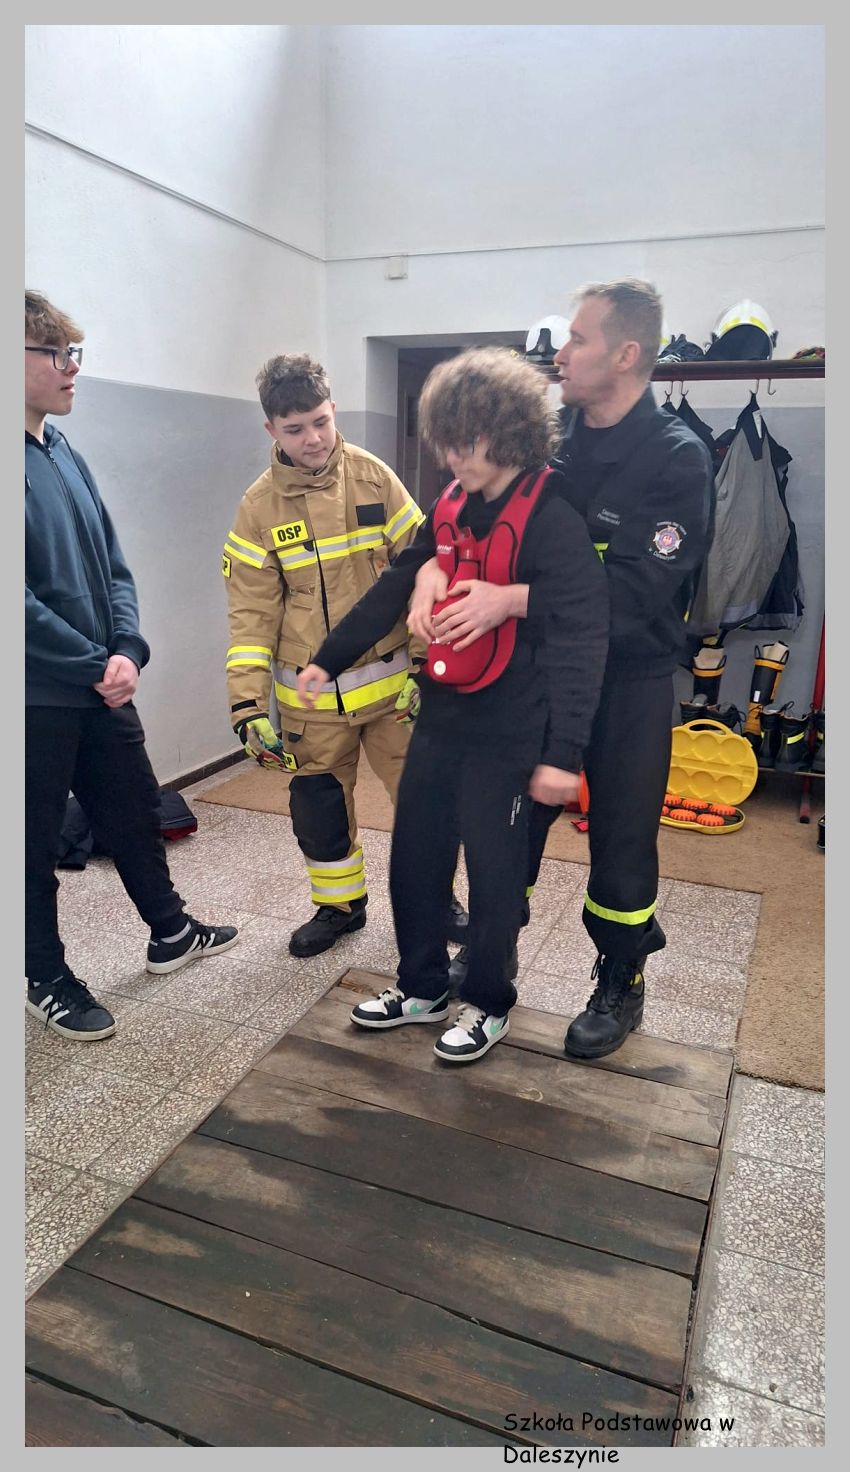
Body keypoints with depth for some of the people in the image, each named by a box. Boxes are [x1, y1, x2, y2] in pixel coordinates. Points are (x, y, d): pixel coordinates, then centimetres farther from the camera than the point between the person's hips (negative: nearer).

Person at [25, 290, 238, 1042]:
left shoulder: (65, 452, 10)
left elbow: (112, 561, 10)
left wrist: (126, 649, -6)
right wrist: (94, 664, -15)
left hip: (102, 687, 7)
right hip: (37, 698, -7)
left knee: (136, 812, 19)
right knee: (36, 844, 9)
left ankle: (170, 931, 39)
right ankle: (46, 979, 29)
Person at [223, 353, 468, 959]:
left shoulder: (373, 478, -4)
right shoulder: (260, 506, -3)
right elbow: (252, 611, -2)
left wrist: (424, 663, -7)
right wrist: (248, 705, -9)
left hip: (390, 679, -1)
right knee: (319, 807, 12)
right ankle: (339, 905, 35)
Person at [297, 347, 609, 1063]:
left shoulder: (555, 521, -16)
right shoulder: (452, 507, 6)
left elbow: (579, 640, -20)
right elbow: (396, 589, 13)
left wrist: (562, 751, -25)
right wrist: (328, 659, 13)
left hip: (507, 732, -7)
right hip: (441, 715, 7)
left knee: (494, 871, 8)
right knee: (414, 857, 15)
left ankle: (489, 1003, 31)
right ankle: (422, 986, 36)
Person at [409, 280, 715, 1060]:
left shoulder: (677, 458, -14)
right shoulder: (549, 432, 1)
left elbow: (636, 589, -24)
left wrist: (509, 600, -30)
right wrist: (436, 564, -20)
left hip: (629, 680, -4)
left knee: (621, 836, 8)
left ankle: (621, 984, 31)